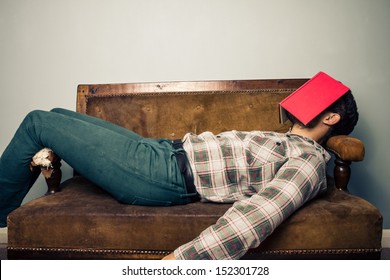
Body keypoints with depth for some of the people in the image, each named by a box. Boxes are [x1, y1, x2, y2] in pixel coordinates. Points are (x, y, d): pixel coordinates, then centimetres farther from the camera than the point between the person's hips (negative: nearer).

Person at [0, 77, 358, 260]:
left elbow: (258, 215, -26)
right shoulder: (285, 142, 18)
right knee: (58, 115, 18)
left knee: (37, 122, -4)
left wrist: (180, 258, -35)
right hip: (166, 149, 9)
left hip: (168, 176, -9)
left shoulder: (309, 159, -10)